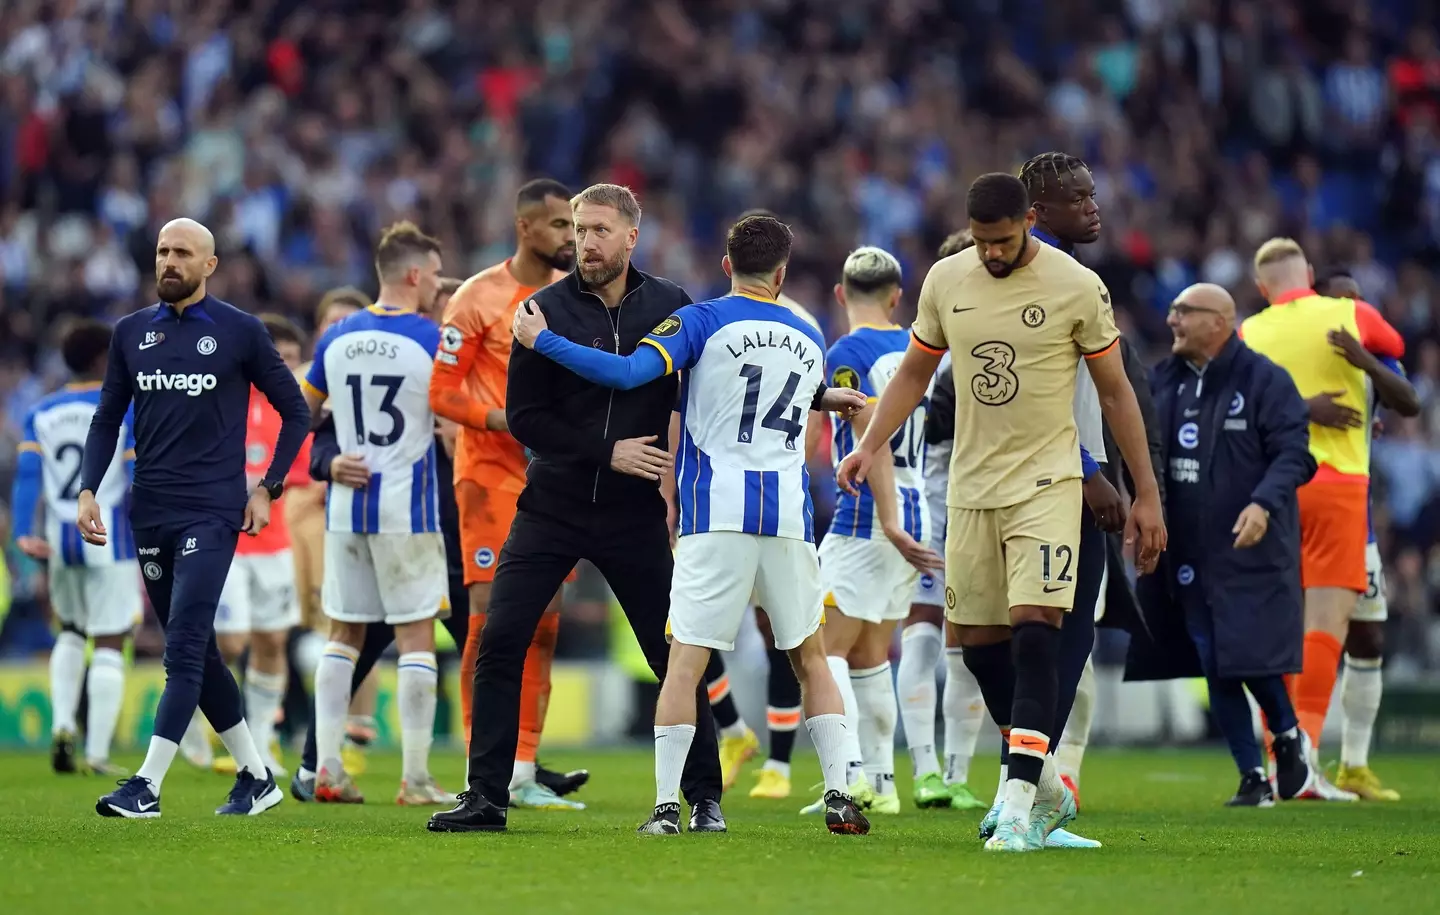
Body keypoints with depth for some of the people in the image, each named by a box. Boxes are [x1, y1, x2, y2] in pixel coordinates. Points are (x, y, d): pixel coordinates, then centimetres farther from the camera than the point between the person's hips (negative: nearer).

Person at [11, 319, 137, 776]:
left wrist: (24, 533, -9)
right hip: (109, 541, -4)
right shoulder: (126, 412, -5)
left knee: (71, 632, 24)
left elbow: (27, 476, -3)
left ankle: (61, 726, 7)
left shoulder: (40, 414, 7)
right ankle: (97, 753, -2)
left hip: (60, 542, 4)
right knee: (108, 644, 1)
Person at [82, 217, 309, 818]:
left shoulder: (240, 333, -1)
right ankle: (256, 776, 21)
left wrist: (267, 487, -1)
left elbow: (294, 411, 6)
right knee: (196, 652, 10)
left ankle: (147, 785, -19)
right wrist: (88, 490, 2)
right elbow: (108, 419, 15)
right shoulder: (132, 333, 10)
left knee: (184, 645, -15)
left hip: (212, 512, -5)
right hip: (151, 513, 5)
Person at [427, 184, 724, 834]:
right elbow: (522, 416, -7)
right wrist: (608, 453, -15)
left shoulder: (671, 307, 0)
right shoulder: (545, 310, -3)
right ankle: (486, 798, 1)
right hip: (551, 507, 0)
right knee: (498, 644, -7)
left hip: (635, 514, 0)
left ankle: (705, 798, 13)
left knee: (677, 654, 0)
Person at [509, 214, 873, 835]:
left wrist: (542, 341, -5)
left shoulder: (703, 321, 1)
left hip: (717, 512, -4)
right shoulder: (809, 340, 16)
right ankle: (839, 797, 7)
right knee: (810, 657, 15)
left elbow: (629, 373, -11)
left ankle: (666, 805, -11)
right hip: (790, 516, 4)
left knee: (686, 658, -4)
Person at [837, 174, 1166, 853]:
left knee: (1035, 624, -19)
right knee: (979, 639, 5)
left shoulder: (1077, 287, -7)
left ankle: (1019, 801, -24)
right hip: (971, 485, 5)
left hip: (1047, 483, -5)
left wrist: (1146, 495, 0)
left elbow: (1115, 391, 0)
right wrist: (870, 446, 5)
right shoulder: (946, 280, 4)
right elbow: (915, 372, 17)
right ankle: (1048, 787, 21)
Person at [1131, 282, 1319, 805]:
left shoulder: (1263, 380, -7)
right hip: (1188, 556, 6)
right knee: (1216, 670, 4)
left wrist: (1265, 502, -27)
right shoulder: (1163, 381, 10)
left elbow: (1293, 452, -12)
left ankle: (1287, 737, 21)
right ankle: (1252, 778, 13)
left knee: (1252, 657, -8)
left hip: (1250, 552, -6)